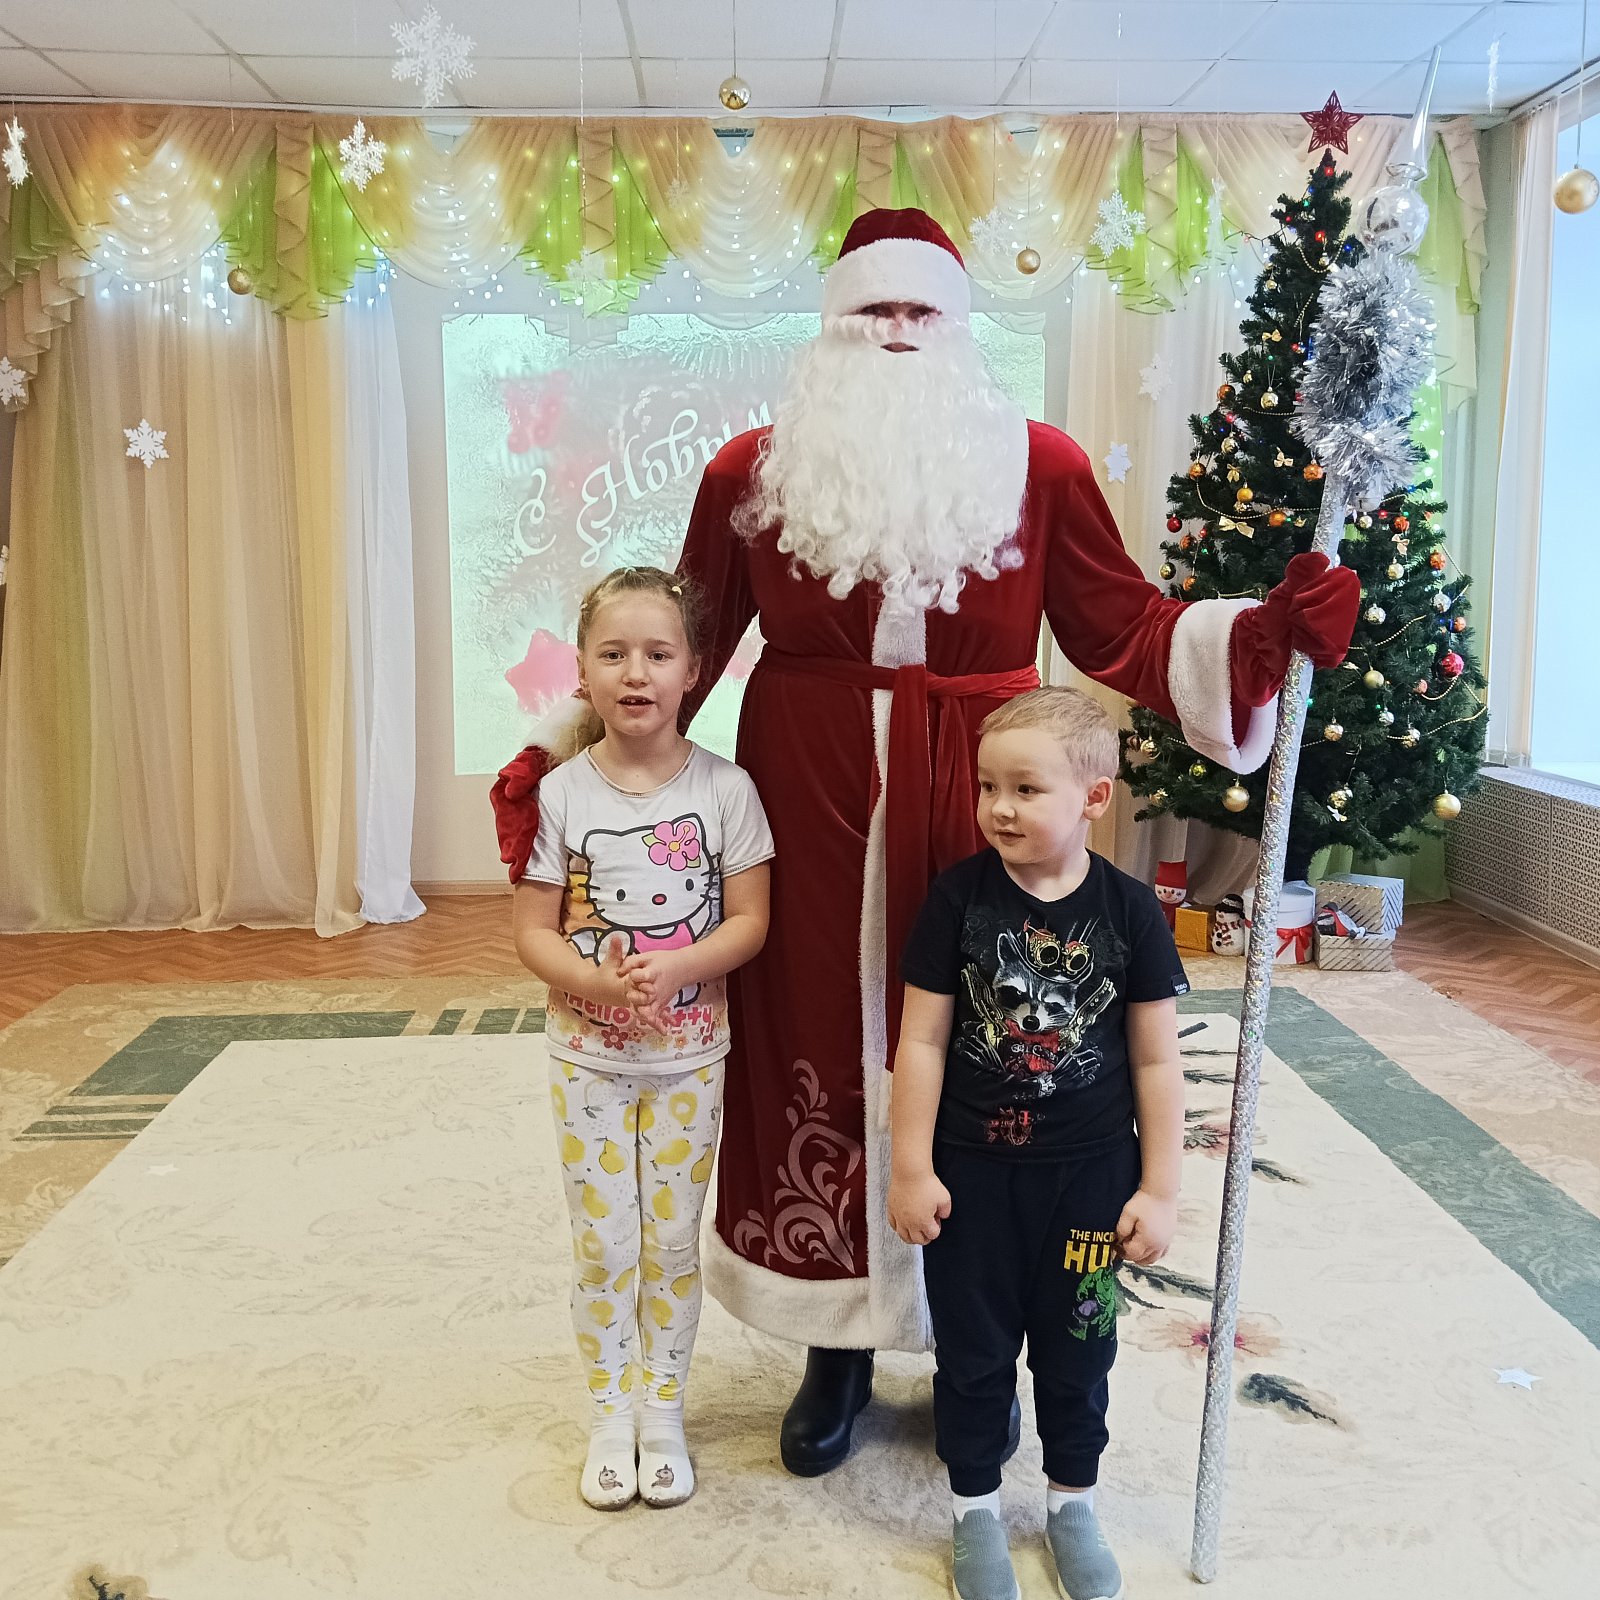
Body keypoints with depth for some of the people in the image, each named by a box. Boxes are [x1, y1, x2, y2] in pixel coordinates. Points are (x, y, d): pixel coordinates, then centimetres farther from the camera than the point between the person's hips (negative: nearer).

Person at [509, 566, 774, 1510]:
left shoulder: (724, 788, -9)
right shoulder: (559, 792, -8)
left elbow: (750, 921, -8)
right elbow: (534, 932, -6)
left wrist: (674, 969, -24)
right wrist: (596, 981, -24)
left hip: (689, 1058, 0)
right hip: (588, 1057, 0)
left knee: (673, 1243, 11)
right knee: (603, 1246, 10)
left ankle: (664, 1411, 31)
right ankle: (609, 1416, 30)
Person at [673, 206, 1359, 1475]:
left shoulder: (1037, 466, 2)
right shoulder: (754, 473, 2)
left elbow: (1123, 629, 3)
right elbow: (687, 641, 7)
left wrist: (1266, 630, -11)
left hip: (971, 815, 0)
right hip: (811, 815, 1)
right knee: (818, 1061, 7)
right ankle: (838, 1351, 28)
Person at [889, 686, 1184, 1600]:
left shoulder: (1131, 911, -9)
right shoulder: (959, 898, -10)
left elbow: (1157, 1061, -4)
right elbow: (923, 1040, -7)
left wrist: (1160, 1188, -3)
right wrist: (913, 1168, -7)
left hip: (1091, 1177, 0)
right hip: (972, 1172, 0)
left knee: (1077, 1351, 17)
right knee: (973, 1350, 14)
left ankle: (1074, 1502, 40)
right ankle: (977, 1507, 35)